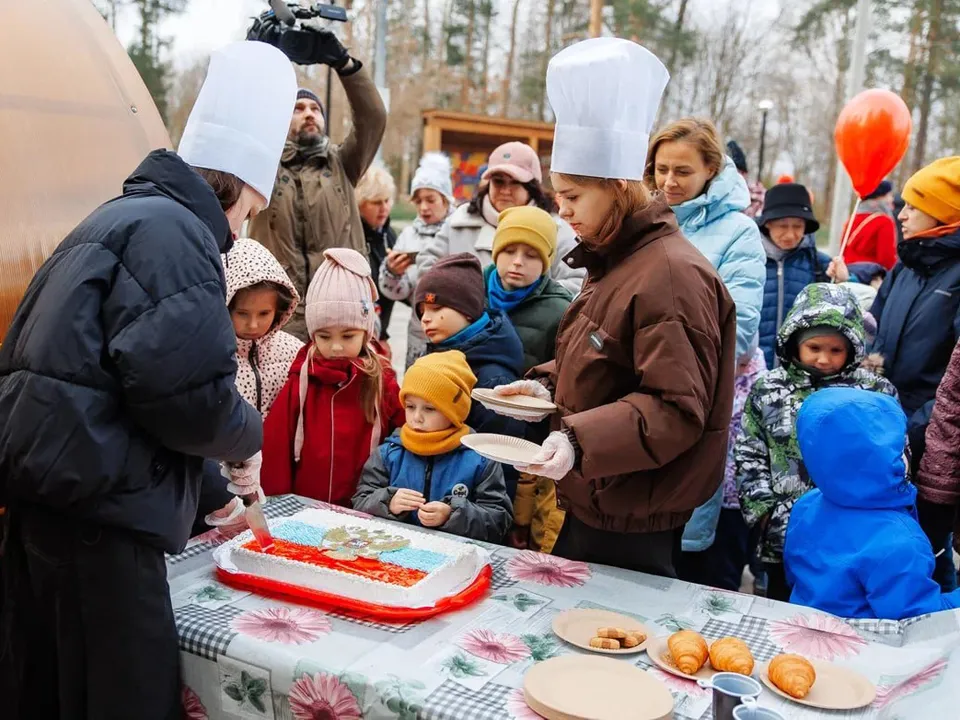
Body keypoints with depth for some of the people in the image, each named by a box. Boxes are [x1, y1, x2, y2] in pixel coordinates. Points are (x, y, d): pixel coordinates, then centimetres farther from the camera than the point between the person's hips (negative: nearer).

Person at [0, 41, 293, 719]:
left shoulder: (122, 217, 21)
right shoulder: (173, 231, -11)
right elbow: (187, 391, -24)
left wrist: (213, 483, 27)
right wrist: (247, 436, -2)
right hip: (96, 506, -10)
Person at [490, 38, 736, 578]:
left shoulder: (671, 275, -21)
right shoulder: (616, 261, 11)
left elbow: (676, 409, -25)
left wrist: (578, 440, -34)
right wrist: (548, 387, 5)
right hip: (592, 504, 10)